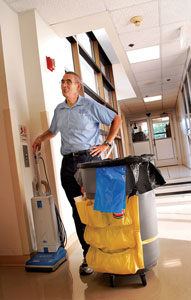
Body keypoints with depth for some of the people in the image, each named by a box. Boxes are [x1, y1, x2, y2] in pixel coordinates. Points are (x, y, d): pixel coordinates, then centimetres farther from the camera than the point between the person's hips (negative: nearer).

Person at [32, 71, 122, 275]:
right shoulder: (59, 110, 17)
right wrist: (40, 138, 13)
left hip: (89, 159, -4)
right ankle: (88, 255, 16)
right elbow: (53, 131, 33)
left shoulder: (90, 106, 2)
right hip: (68, 163, 4)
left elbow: (116, 119, 7)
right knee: (78, 211, 5)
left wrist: (106, 144, -1)